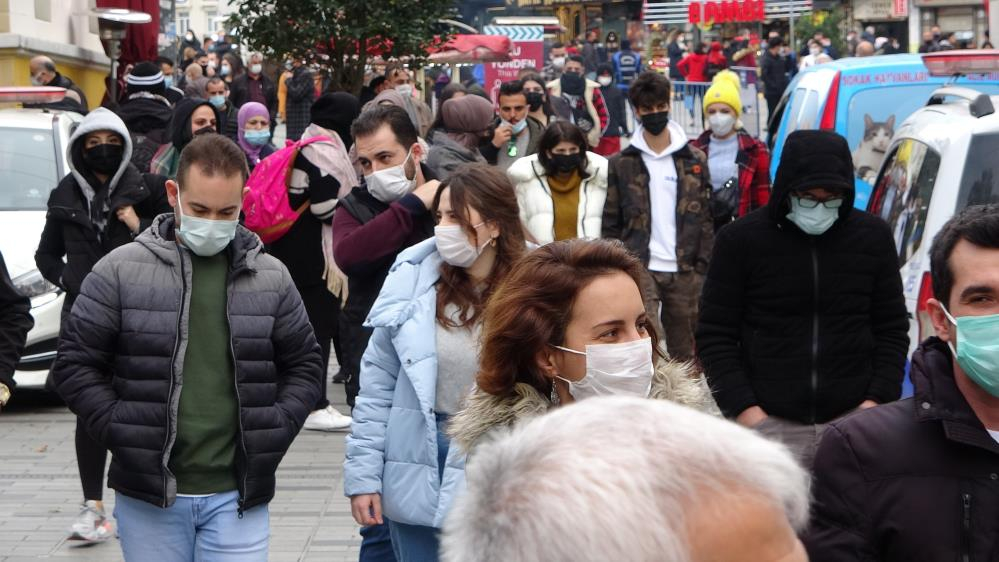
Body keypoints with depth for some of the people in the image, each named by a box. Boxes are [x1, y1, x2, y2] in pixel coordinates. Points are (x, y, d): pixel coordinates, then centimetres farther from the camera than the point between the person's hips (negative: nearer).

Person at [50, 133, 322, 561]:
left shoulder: (271, 277, 6)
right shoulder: (120, 270, -1)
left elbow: (303, 365, 14)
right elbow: (75, 364, 1)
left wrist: (275, 430, 0)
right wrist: (120, 432, -7)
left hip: (236, 497, 1)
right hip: (147, 495, -1)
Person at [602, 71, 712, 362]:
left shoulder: (694, 160, 7)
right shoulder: (621, 163, 4)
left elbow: (705, 218, 7)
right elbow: (611, 222, 4)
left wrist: (703, 266, 0)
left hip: (685, 271, 2)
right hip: (640, 269, -2)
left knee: (685, 354, 9)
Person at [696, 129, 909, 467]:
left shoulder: (874, 237, 7)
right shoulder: (739, 240, 0)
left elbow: (893, 329, 11)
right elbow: (714, 336, 1)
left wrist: (877, 401, -1)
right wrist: (745, 410, -8)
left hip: (852, 418, 2)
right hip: (768, 425, -1)